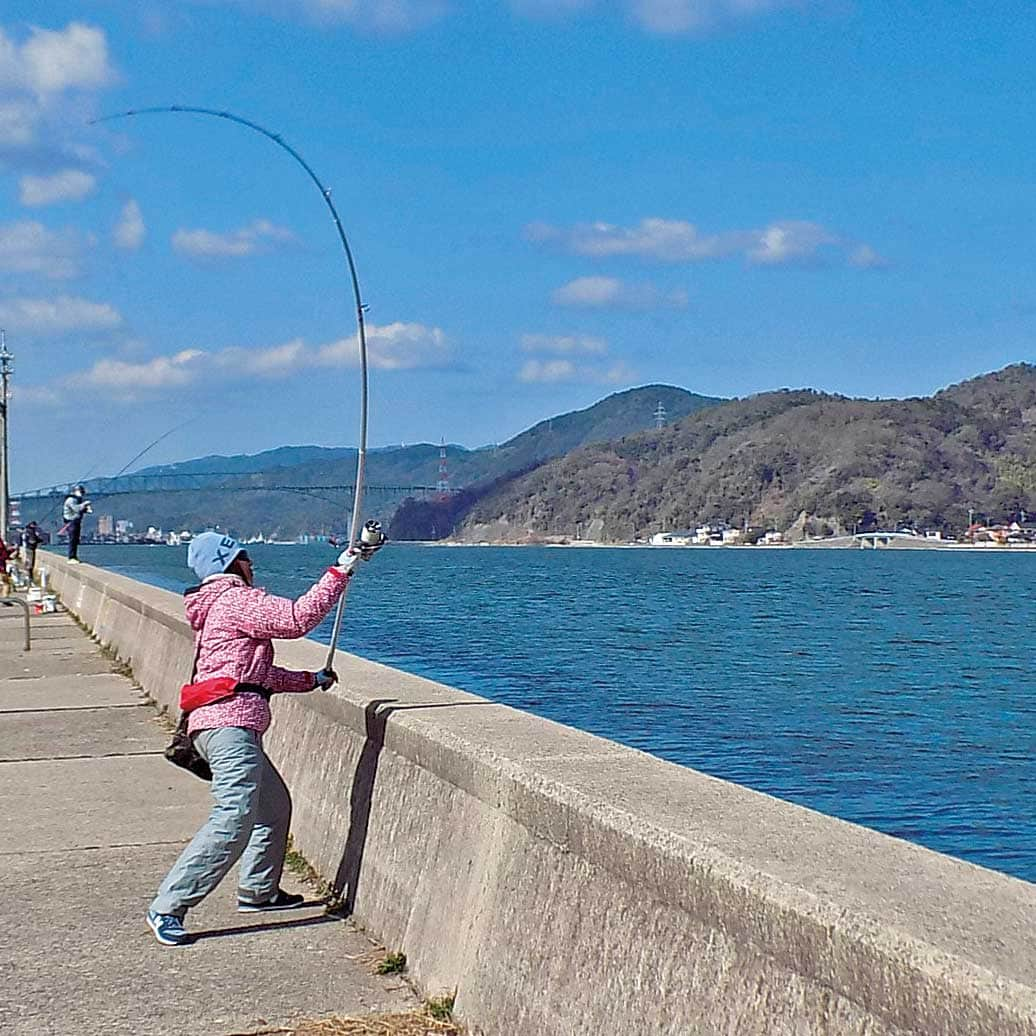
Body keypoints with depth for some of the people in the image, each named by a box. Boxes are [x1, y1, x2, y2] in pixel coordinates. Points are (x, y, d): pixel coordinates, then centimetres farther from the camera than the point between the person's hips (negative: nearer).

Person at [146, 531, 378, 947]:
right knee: (234, 819, -17)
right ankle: (167, 908, -18)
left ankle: (259, 891, 31)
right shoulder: (237, 599, -6)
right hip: (229, 722, -11)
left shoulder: (215, 608, 27)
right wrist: (340, 572, -13)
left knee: (275, 804, 21)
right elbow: (297, 619, -18)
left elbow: (256, 672, 30)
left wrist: (311, 680, 31)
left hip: (222, 724, 11)